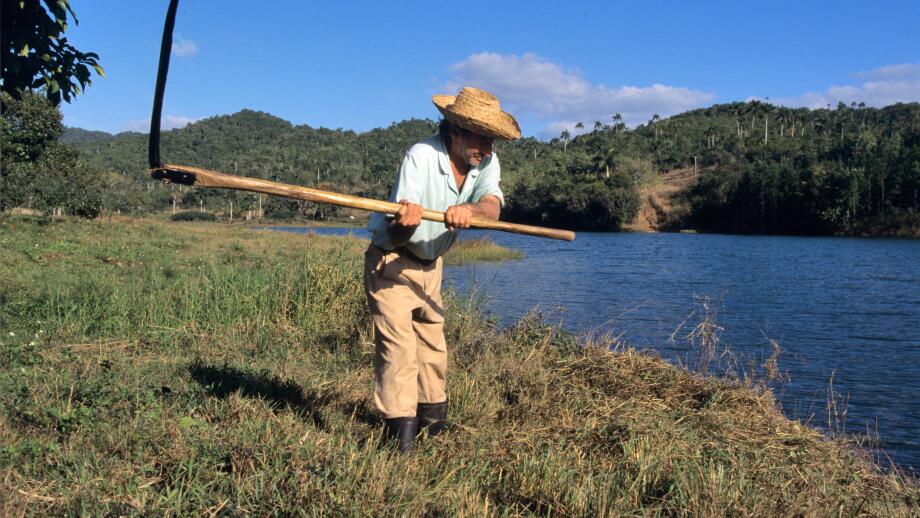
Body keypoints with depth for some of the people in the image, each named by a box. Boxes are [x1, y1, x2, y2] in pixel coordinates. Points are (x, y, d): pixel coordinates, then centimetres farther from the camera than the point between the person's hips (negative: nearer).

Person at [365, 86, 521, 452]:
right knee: (398, 343, -15)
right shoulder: (421, 157, -27)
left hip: (430, 264, 7)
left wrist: (469, 209, -50)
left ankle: (433, 422, 34)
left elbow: (492, 208, -29)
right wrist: (405, 223, -55)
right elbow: (397, 236, -32)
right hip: (391, 262, -7)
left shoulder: (486, 161, -9)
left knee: (432, 341, 17)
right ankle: (401, 432, -10)